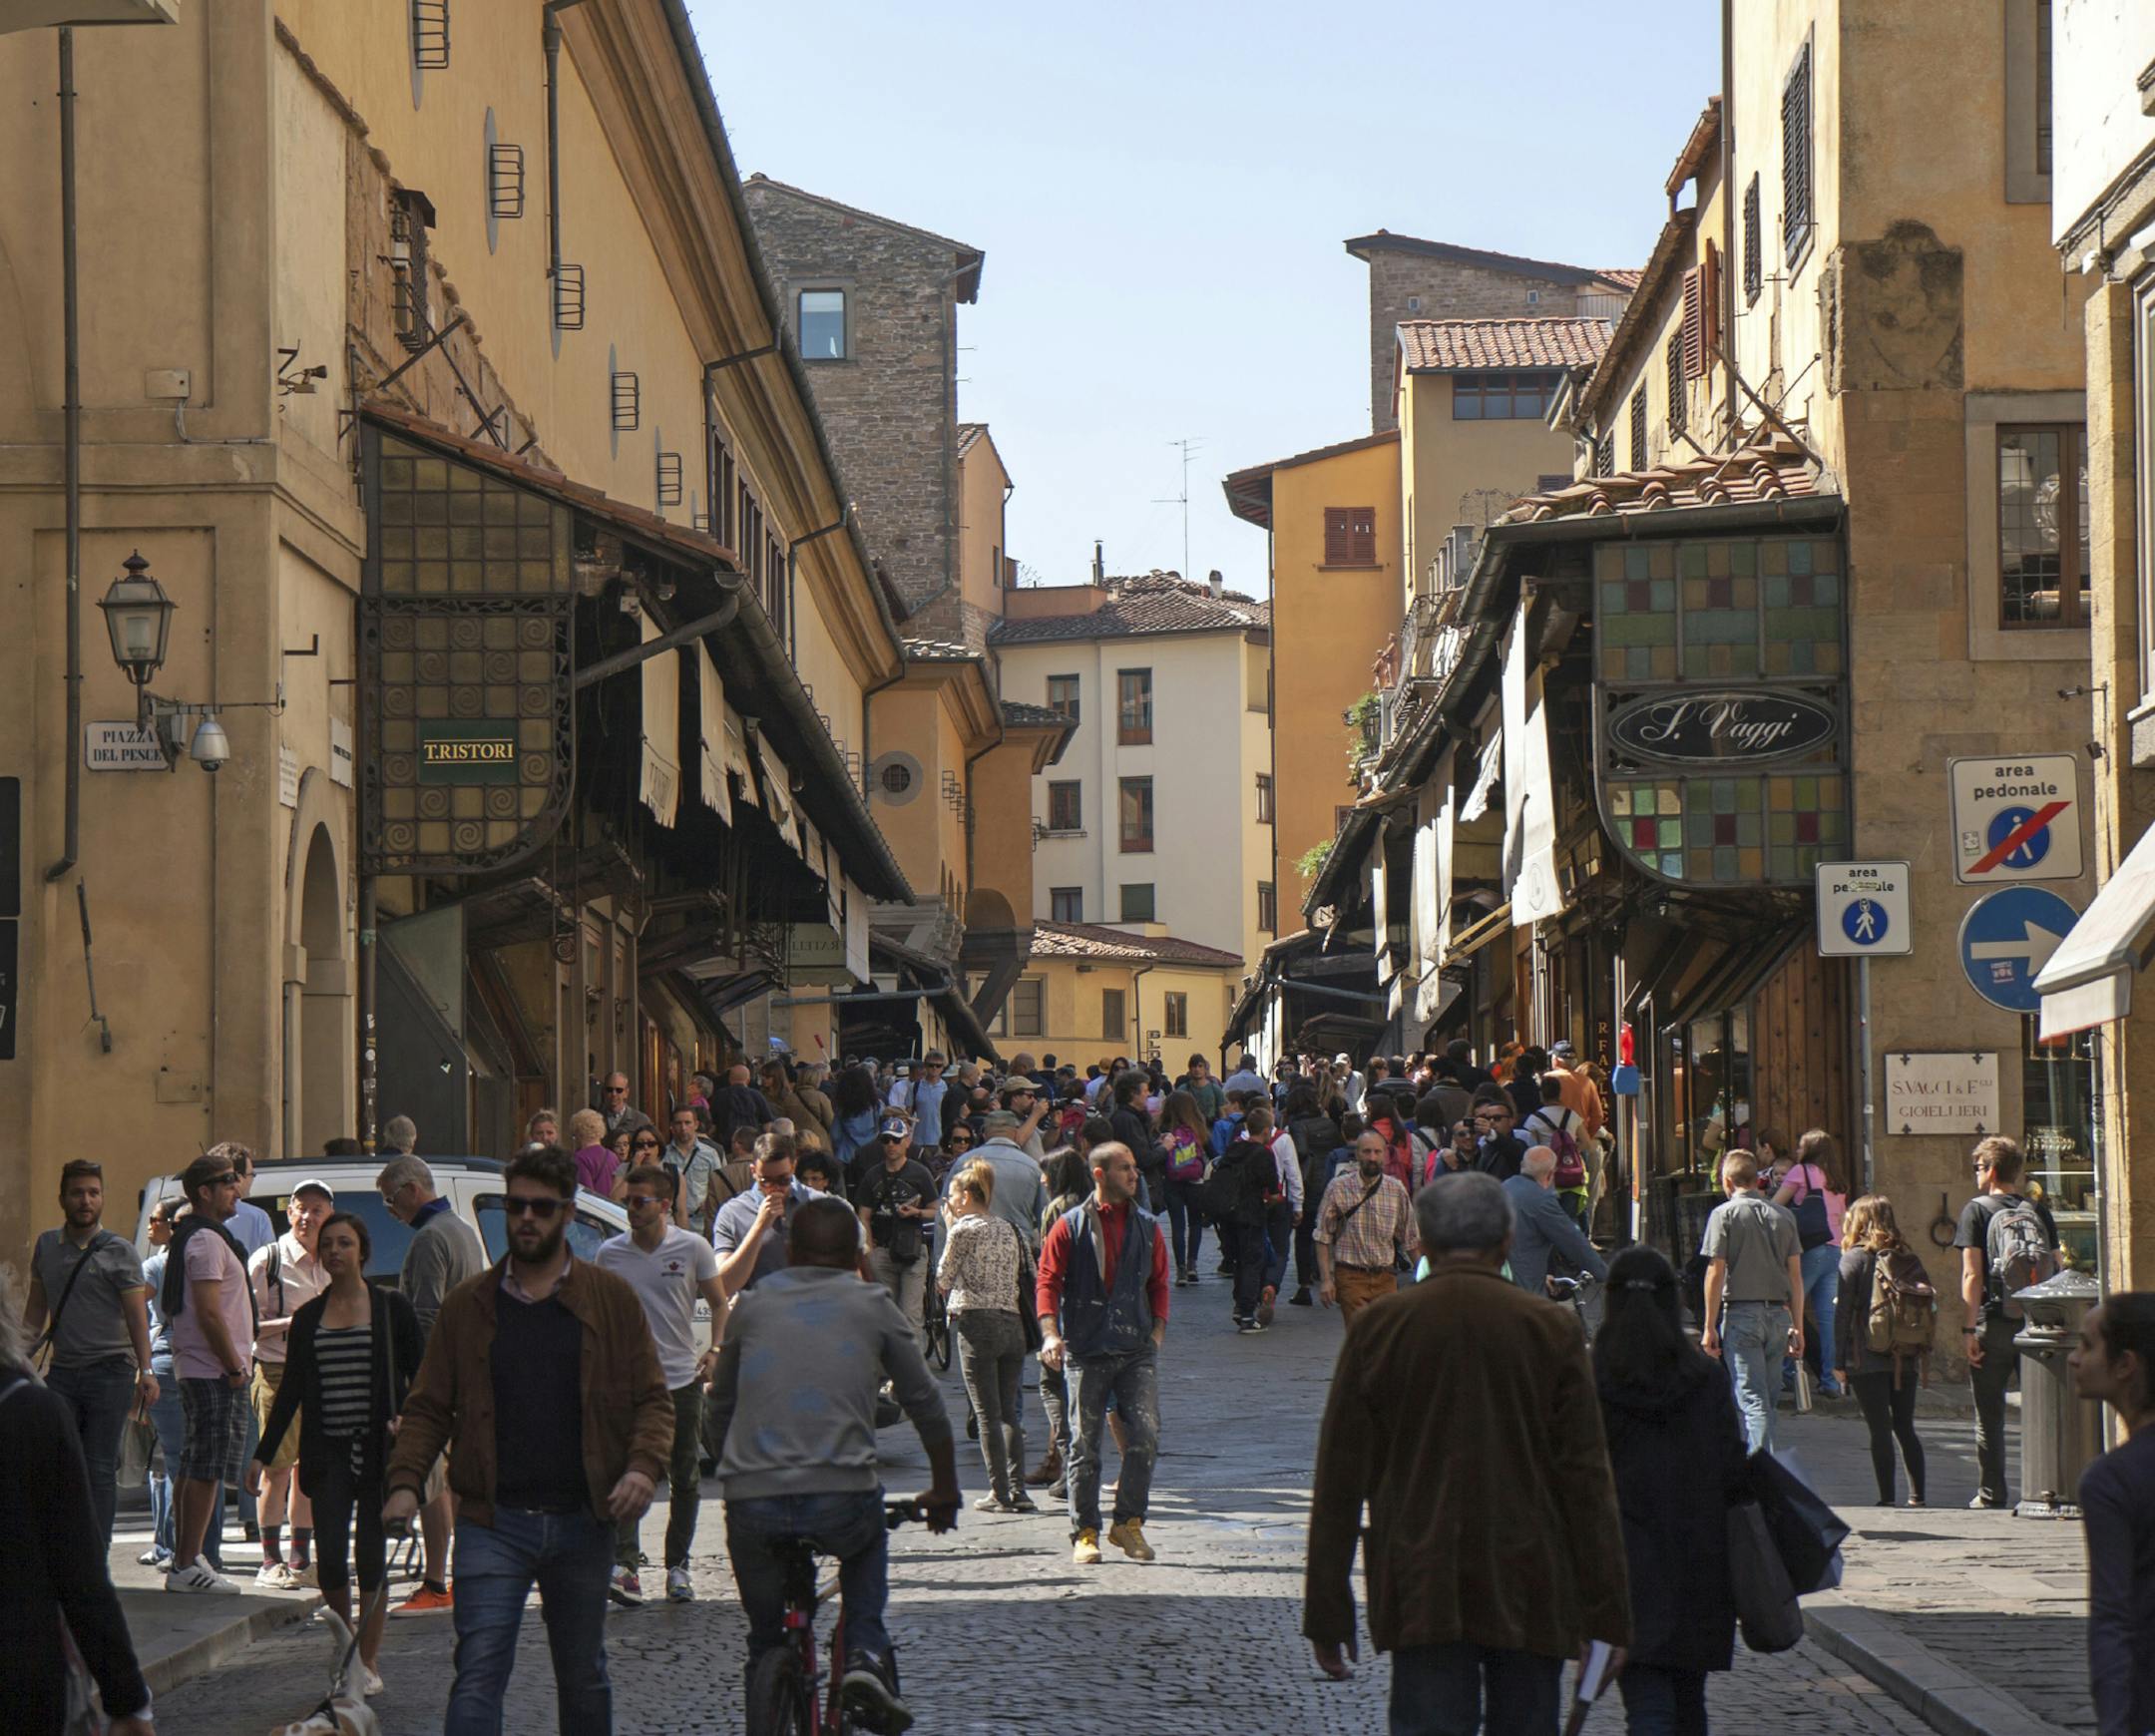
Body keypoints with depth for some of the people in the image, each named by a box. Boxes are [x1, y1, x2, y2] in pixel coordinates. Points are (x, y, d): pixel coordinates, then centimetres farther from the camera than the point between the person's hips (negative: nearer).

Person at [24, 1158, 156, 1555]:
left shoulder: (119, 1251, -1)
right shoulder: (46, 1246, 12)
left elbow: (137, 1314, -4)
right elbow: (36, 1308, 21)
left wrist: (146, 1371, -13)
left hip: (110, 1372, -3)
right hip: (63, 1371, 3)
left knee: (100, 1469, -1)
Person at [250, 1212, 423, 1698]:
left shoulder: (391, 1308, 2)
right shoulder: (308, 1316, 8)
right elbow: (291, 1389, 10)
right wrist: (263, 1453, 6)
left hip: (378, 1448, -2)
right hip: (328, 1451, 2)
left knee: (372, 1555, -3)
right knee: (330, 1556, -5)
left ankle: (368, 1659, 6)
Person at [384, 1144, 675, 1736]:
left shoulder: (611, 1300, 6)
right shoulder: (468, 1305, 7)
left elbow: (652, 1398, 7)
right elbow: (428, 1406, 8)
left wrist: (643, 1466, -12)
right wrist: (405, 1481, -8)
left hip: (582, 1523, 1)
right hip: (492, 1523, -1)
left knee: (583, 1676, 13)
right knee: (478, 1674, -12)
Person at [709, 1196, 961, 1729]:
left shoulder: (754, 1305, 16)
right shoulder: (872, 1306, 13)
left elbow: (721, 1405, 25)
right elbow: (926, 1405, 17)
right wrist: (944, 1492, 30)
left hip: (751, 1500, 1)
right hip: (842, 1498, -1)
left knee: (765, 1638, 22)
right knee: (868, 1544, 34)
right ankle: (865, 1654, 13)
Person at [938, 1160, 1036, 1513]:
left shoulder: (963, 1230, -4)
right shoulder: (1008, 1231, 14)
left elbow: (944, 1279, 5)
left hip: (977, 1323, -6)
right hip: (1012, 1322, 6)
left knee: (988, 1414, -2)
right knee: (1009, 1411, 9)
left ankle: (1000, 1493, -4)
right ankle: (1018, 1489, 2)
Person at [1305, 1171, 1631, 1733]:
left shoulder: (1377, 1329, 0)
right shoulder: (1551, 1329, -1)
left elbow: (1339, 1481, 2)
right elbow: (1587, 1479, -1)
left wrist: (1327, 1615, 7)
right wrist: (1608, 1613, 3)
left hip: (1420, 1597, 0)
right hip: (1530, 1597, 0)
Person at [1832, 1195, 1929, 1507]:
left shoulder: (1854, 1258, -5)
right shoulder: (1907, 1257, 8)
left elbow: (1843, 1312, -8)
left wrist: (1839, 1361, -4)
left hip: (1867, 1360, -4)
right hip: (1905, 1358, 4)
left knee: (1880, 1430, -3)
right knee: (1905, 1428, 12)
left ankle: (1886, 1498, -5)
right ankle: (1917, 1494, 10)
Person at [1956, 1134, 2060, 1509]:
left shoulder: (1977, 1210, -3)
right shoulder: (2038, 1211, 8)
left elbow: (1972, 1275, -9)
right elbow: (2056, 1268, 9)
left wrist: (1969, 1327, -9)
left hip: (1994, 1323, -3)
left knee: (1989, 1417, 4)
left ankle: (1991, 1493, 5)